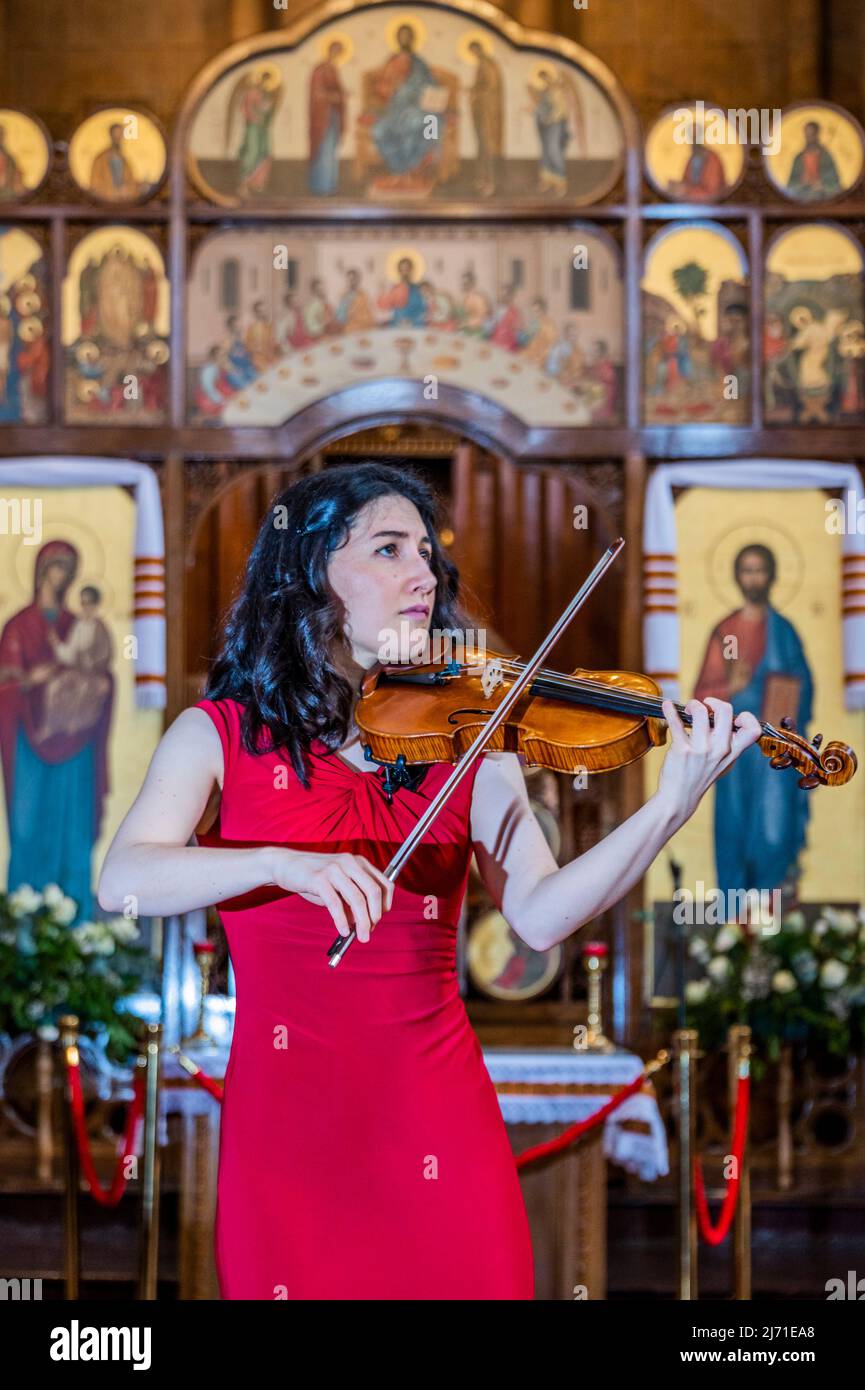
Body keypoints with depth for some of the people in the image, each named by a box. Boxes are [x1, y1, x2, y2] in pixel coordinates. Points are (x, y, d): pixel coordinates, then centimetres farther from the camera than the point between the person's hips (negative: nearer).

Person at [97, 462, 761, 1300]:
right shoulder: (221, 735, 2)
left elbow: (538, 915, -9)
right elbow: (121, 879, -13)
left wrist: (672, 805, -22)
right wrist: (283, 863, -28)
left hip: (436, 1126, 2)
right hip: (287, 1123, -1)